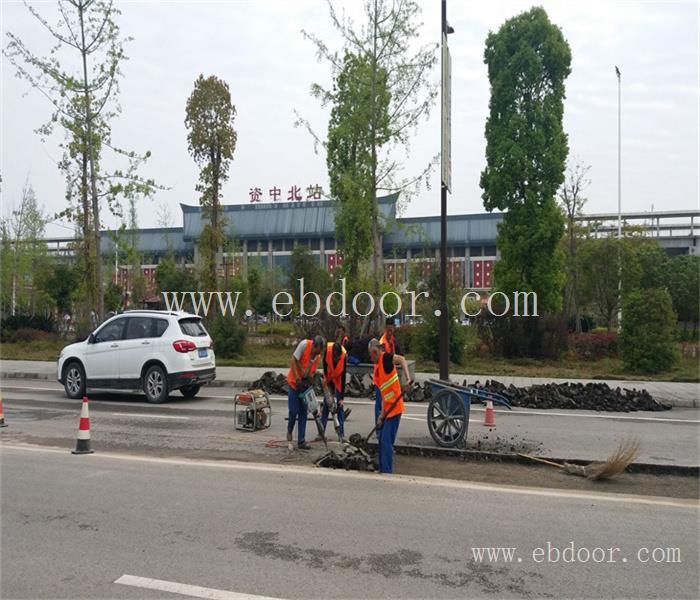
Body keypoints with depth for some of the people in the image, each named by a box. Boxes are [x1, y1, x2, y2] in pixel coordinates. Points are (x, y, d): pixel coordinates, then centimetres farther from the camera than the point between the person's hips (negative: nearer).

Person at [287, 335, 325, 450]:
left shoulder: (318, 356, -2)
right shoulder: (304, 344, -20)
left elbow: (312, 372, 5)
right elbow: (293, 360, -19)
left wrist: (309, 381, -14)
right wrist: (297, 379, -23)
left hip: (305, 385, 5)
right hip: (294, 382, -5)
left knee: (303, 413, 4)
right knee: (293, 410, -5)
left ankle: (301, 441, 10)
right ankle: (289, 431, 24)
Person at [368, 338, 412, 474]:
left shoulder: (386, 358, -10)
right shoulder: (376, 368, 12)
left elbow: (401, 359, -30)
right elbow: (383, 394, 11)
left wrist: (408, 378, -43)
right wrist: (382, 414, 4)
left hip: (395, 408, -9)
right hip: (387, 409, 9)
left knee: (387, 441, -7)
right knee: (382, 439, 16)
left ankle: (387, 471, 0)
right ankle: (382, 469, 28)